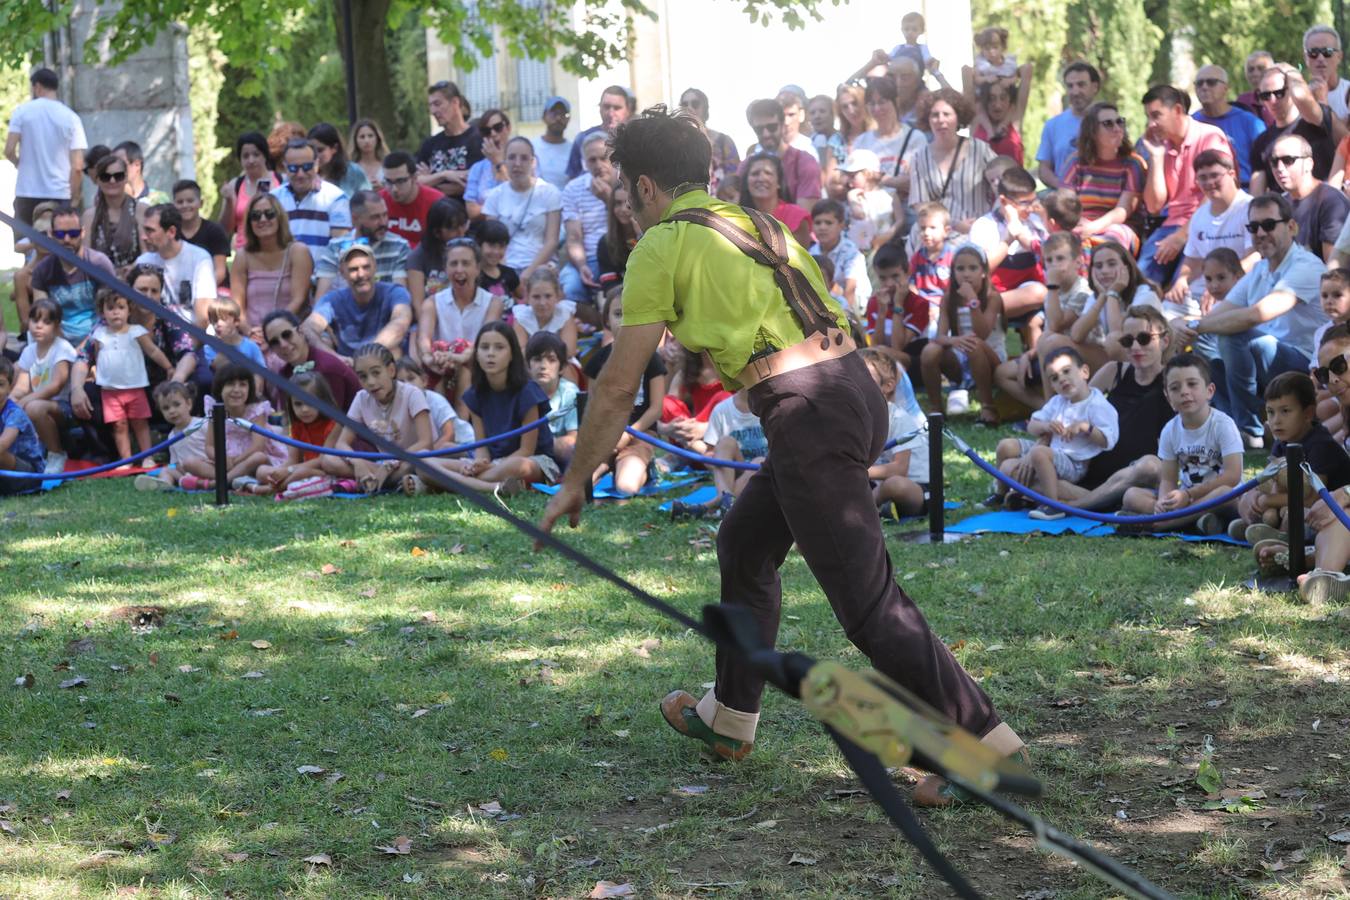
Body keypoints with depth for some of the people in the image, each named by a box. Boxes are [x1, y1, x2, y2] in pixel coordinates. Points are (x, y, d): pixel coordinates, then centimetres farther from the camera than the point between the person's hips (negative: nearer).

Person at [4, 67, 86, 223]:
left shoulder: (22, 111, 0)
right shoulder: (71, 117, 1)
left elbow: (9, 151, -7)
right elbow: (77, 166, -5)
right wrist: (75, 199, 5)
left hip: (28, 193, 0)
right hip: (60, 194, 1)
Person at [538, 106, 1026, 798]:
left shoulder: (662, 247, 3)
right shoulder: (754, 221, 24)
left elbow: (618, 388, 4)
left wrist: (575, 482, 15)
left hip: (806, 414, -9)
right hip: (859, 389, 9)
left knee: (868, 601, -8)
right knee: (744, 546, 25)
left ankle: (986, 746, -12)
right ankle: (728, 720, 37)